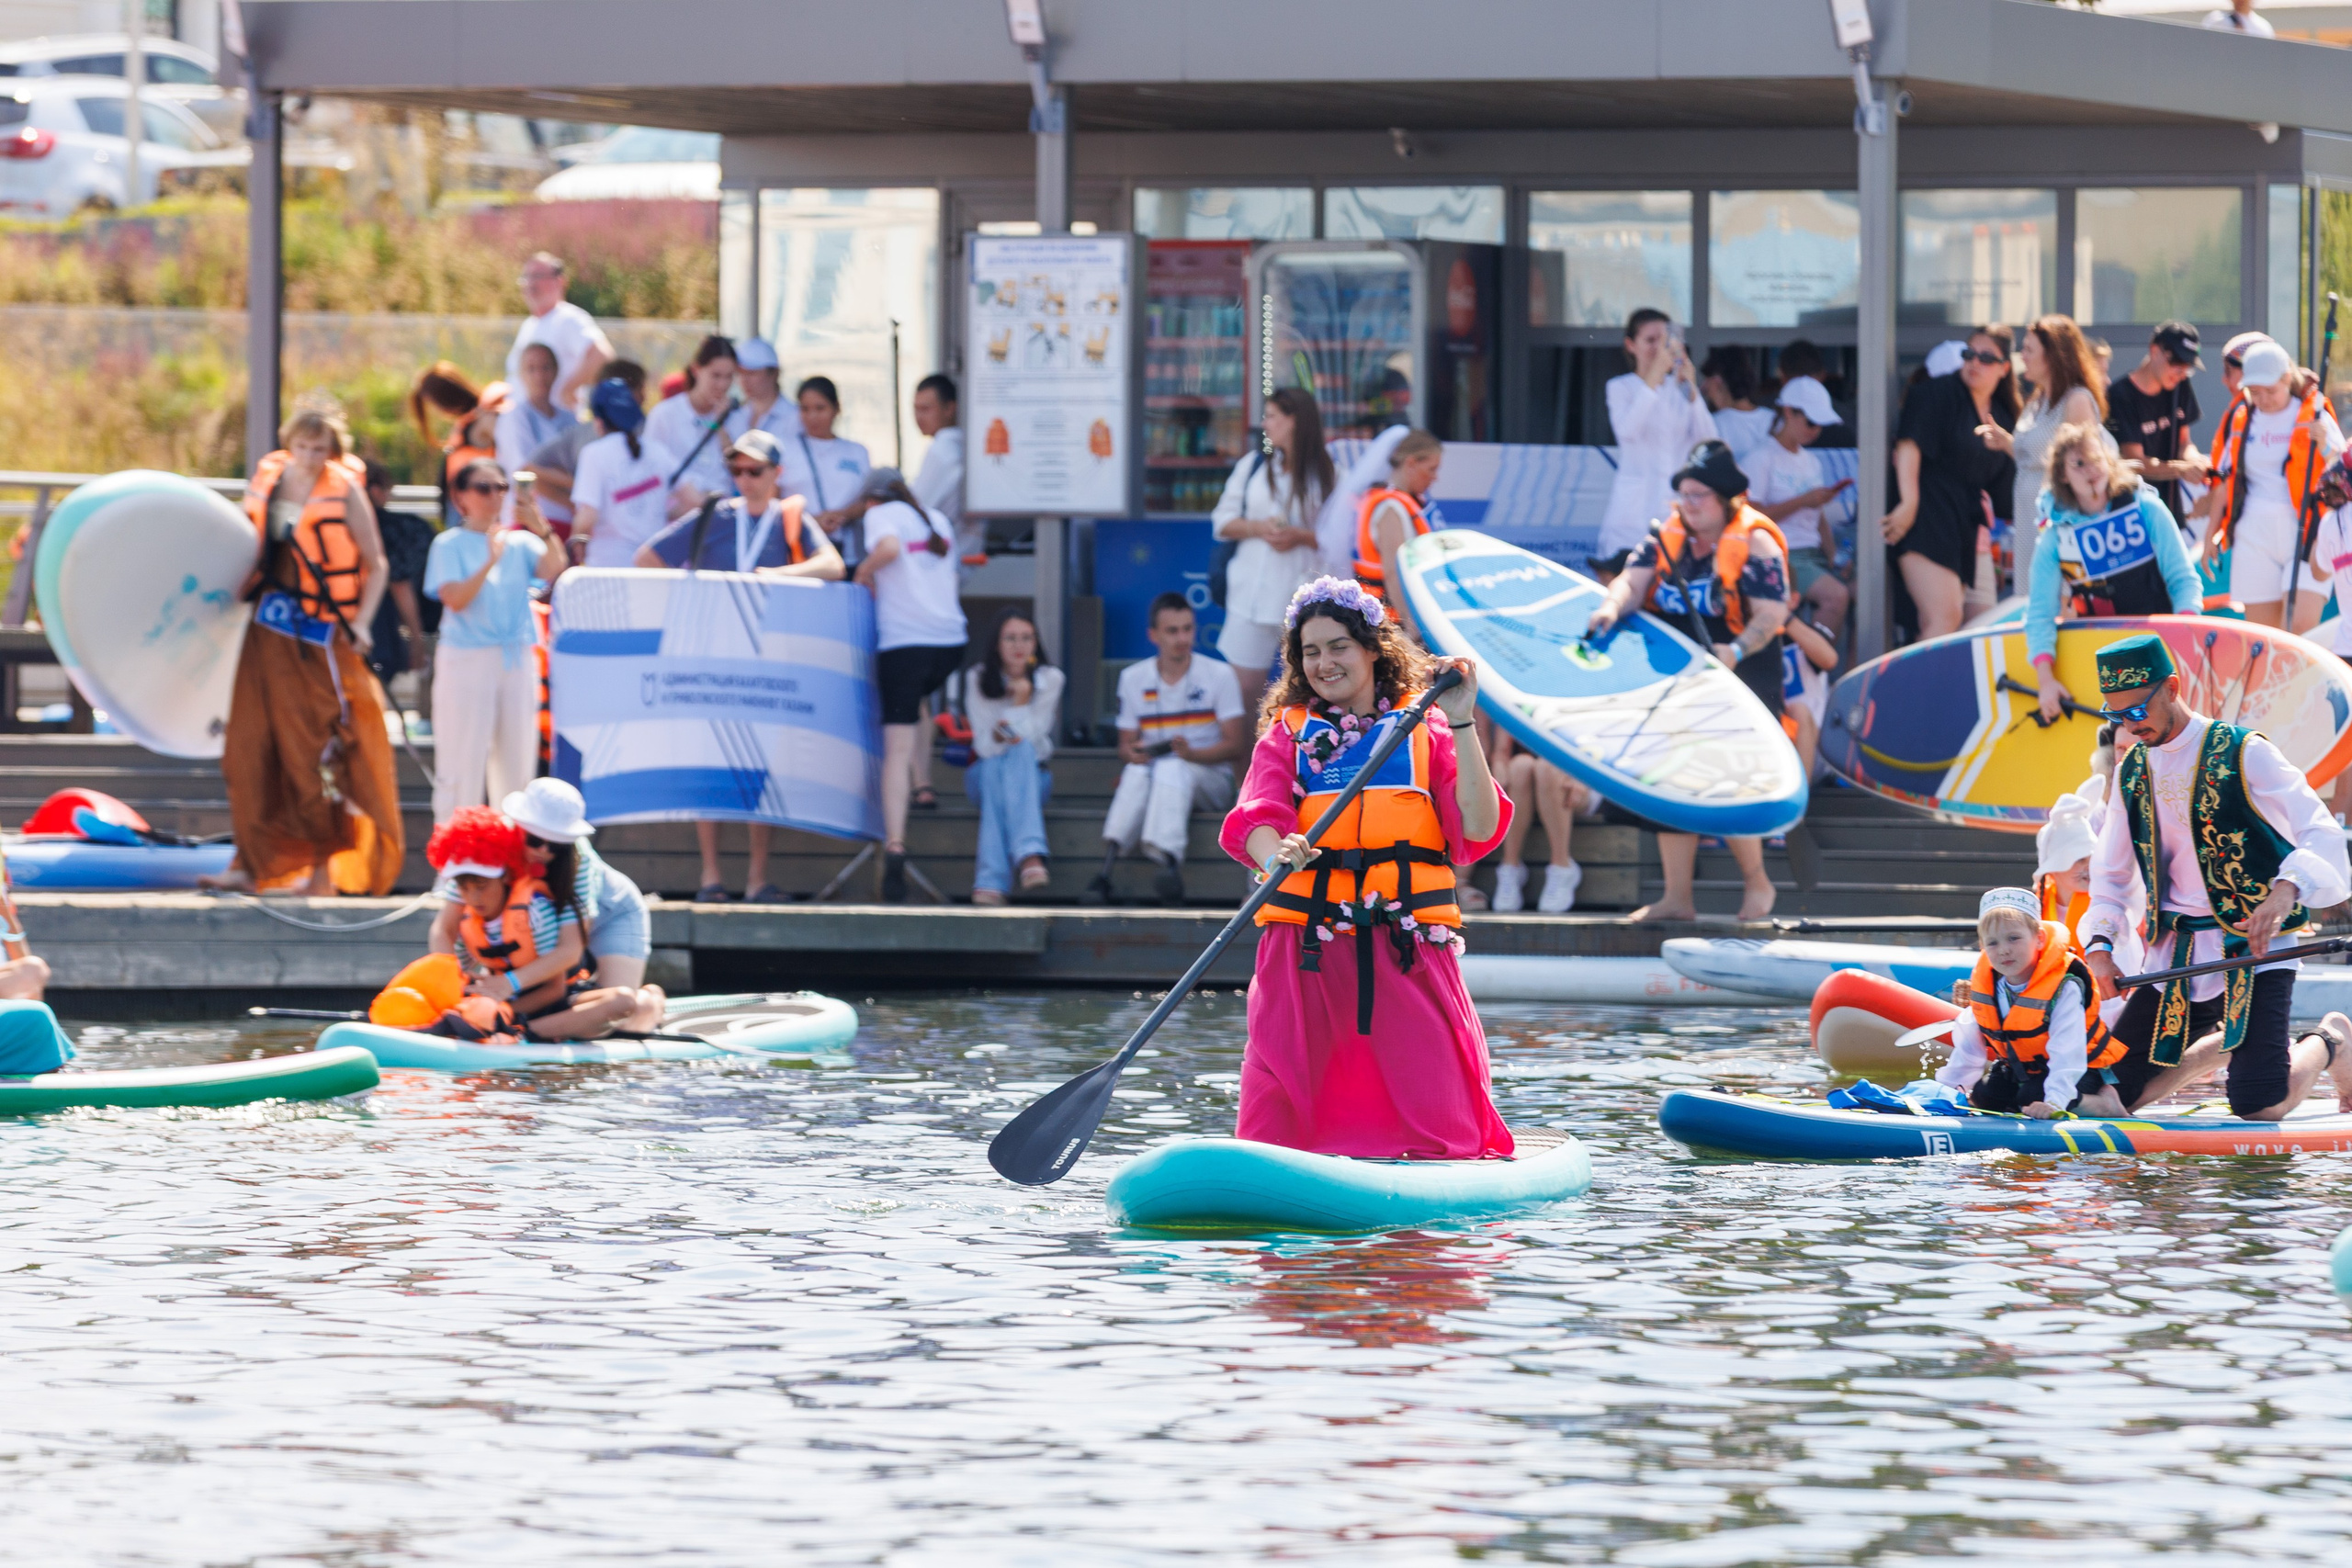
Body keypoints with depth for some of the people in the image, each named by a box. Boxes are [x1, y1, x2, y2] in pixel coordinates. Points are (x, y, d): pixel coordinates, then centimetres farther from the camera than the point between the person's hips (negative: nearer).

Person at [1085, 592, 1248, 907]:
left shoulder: (1219, 675, 2)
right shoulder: (1133, 678, 10)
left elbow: (1237, 745, -3)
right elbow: (1126, 745, 12)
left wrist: (1192, 753, -22)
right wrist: (1132, 753, -14)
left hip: (1209, 777, -2)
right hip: (1152, 771, 2)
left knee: (1172, 768, -36)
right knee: (1137, 772, -34)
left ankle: (1166, 856, -61)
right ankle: (1107, 866, -51)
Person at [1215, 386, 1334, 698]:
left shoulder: (1327, 476, -1)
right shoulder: (1253, 465, 11)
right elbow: (1223, 522, 11)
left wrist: (1301, 537, -17)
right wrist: (1258, 528, -7)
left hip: (1303, 597, -3)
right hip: (1252, 594, 3)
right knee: (1244, 685, 1)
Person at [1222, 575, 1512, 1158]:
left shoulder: (1424, 730, 11)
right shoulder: (1287, 734, 14)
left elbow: (1479, 829, -3)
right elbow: (1255, 819, -5)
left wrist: (1459, 725, -10)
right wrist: (1276, 855, -28)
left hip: (1408, 950, -1)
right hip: (1306, 947, 1)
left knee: (1433, 1115, -5)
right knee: (1280, 1116, -4)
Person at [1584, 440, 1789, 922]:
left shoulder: (1755, 543, -8)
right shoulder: (1666, 535, 8)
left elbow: (1771, 614, -15)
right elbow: (1633, 581, -2)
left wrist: (1736, 651, -32)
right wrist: (1612, 608, -25)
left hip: (1740, 680, -6)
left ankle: (1757, 882, 9)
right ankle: (1676, 897, 10)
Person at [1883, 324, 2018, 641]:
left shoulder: (2002, 416, 16)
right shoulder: (1938, 393, -2)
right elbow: (1909, 444, -14)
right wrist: (1909, 503, -23)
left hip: (1963, 527, 7)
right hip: (1926, 516, -7)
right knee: (1944, 617, -22)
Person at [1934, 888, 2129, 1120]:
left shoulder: (2063, 987, -31)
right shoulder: (1984, 983, -11)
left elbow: (2066, 1055, -39)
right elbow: (1970, 1047, 1)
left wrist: (2054, 1102, -50)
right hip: (2022, 1068, 7)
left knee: (2033, 1099, -30)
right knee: (1983, 1097, -11)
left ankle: (2100, 1103, -9)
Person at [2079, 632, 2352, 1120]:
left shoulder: (2244, 754, -8)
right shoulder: (2131, 774, 11)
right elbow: (2111, 875, 17)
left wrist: (2285, 892, -38)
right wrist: (2099, 943, -2)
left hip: (2252, 947, -6)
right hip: (2175, 958, 6)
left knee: (2259, 1108, -19)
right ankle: (2225, 1044, 26)